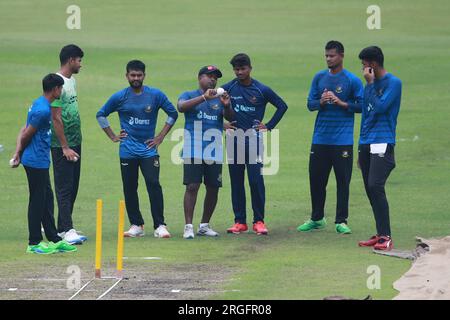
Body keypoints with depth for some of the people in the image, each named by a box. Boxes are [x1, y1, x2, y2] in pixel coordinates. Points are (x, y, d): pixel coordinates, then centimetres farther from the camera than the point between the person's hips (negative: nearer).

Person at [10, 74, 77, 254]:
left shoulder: (40, 105, 13)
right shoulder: (43, 110, -19)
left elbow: (24, 132, 10)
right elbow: (27, 134, -15)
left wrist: (18, 153, 3)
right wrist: (20, 154, 0)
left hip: (41, 163, 10)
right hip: (36, 162, -10)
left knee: (47, 199, 13)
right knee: (37, 201, -2)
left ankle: (54, 239, 19)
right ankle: (34, 243, 4)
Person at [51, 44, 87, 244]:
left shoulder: (72, 81, 13)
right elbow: (56, 118, -18)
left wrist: (76, 144, 18)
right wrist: (65, 147, -19)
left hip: (74, 143, 9)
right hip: (62, 146, -9)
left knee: (72, 188, 11)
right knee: (64, 188, -8)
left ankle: (63, 228, 17)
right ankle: (67, 230, -10)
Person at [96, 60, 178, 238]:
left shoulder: (156, 95, 0)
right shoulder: (120, 97, 1)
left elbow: (173, 114, 10)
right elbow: (101, 115, 13)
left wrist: (161, 136, 4)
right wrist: (112, 136, 7)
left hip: (148, 150, -1)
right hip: (127, 151, 1)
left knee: (154, 185, -13)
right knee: (130, 189, 4)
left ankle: (159, 226, -12)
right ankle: (136, 225, 14)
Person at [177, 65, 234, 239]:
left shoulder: (219, 99, 12)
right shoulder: (189, 95, 4)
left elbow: (231, 118, 0)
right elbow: (181, 107, -18)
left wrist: (227, 105, -22)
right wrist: (204, 97, -29)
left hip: (215, 152, 4)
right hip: (193, 151, -4)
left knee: (213, 188, 5)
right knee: (192, 187, -11)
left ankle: (204, 225, 17)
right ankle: (188, 226, -12)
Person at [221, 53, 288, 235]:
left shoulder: (261, 90, -2)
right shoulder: (228, 88, 3)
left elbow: (282, 106, 7)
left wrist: (269, 126, 1)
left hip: (254, 140, -3)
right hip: (234, 140, 3)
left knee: (256, 180, -8)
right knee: (236, 181, 5)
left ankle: (259, 221, -2)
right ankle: (240, 221, 10)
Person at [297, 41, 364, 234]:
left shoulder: (352, 80, -3)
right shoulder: (319, 78, 9)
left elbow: (362, 105, -4)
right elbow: (310, 104, 11)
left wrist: (341, 103, -15)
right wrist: (321, 102, -10)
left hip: (342, 140, -4)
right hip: (320, 138, 4)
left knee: (343, 180, -2)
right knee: (316, 178, 8)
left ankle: (341, 221, 3)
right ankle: (317, 219, 21)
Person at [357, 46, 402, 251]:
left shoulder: (393, 83, -6)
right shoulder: (369, 85, 18)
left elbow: (380, 107, -18)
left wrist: (371, 83, -10)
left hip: (382, 143, -8)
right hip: (366, 143, 8)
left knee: (375, 186, -18)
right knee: (370, 189, 6)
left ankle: (386, 237, -20)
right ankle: (380, 235, 10)